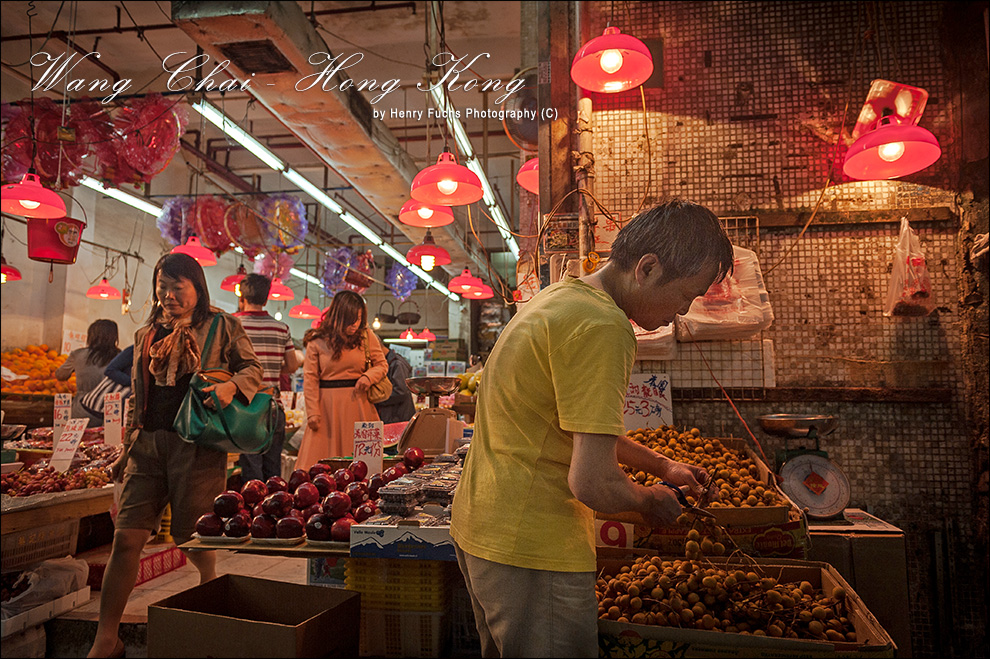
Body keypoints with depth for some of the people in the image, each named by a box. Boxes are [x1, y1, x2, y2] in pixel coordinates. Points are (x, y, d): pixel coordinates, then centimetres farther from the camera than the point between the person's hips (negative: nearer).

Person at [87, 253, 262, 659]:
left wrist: (230, 386, -18)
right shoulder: (145, 335, 18)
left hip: (197, 446, -4)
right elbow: (136, 397, 22)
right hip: (148, 444, 4)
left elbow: (252, 368, 3)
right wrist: (128, 447, 19)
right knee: (126, 539, 0)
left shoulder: (221, 326, 4)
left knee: (193, 540, 0)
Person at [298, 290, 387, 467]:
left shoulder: (367, 336, 3)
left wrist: (368, 377, -9)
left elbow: (382, 365, 12)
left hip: (357, 402, 1)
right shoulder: (317, 341, -2)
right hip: (327, 406, -1)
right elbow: (310, 378, -1)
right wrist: (312, 412, -5)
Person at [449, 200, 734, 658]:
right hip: (533, 550, -10)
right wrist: (647, 500, -4)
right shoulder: (602, 327, -22)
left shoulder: (559, 297, 11)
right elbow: (592, 483, -25)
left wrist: (663, 467, 21)